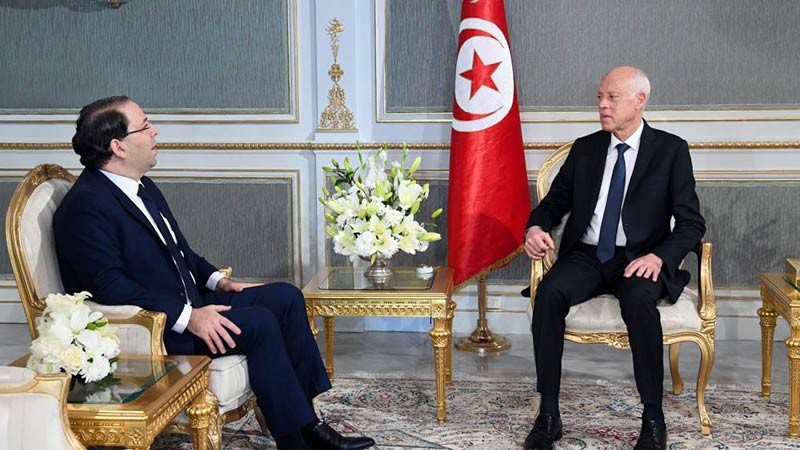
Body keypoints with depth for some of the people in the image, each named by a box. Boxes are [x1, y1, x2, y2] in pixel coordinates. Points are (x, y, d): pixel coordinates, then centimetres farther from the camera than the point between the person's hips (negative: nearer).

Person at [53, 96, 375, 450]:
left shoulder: (142, 186, 12)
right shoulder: (85, 208, -18)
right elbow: (109, 286, -25)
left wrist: (217, 281, 7)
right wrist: (187, 317, -27)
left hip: (187, 305, 10)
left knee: (286, 297, 1)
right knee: (259, 323, -23)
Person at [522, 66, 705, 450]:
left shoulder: (670, 149, 2)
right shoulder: (584, 149, 13)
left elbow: (691, 222, -1)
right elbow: (554, 201, 16)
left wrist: (659, 257, -20)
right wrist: (535, 227, -9)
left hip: (639, 260, -3)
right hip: (586, 256, 3)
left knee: (638, 300, -37)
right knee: (549, 292, -29)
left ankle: (653, 419, -23)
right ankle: (548, 414, -24)